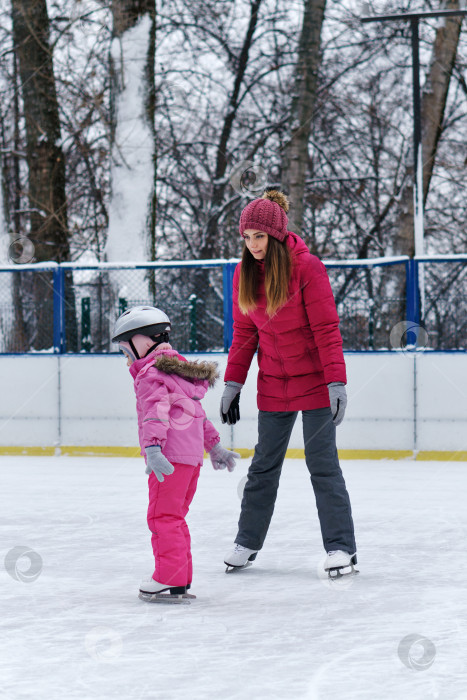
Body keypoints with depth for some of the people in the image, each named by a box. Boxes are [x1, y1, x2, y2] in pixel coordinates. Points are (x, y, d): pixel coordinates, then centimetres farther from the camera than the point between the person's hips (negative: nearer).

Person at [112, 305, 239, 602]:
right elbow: (198, 413, 31)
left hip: (171, 456, -10)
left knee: (163, 516, -6)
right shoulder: (180, 370, 23)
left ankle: (169, 581, -8)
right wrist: (214, 446, 38)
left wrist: (152, 447, -33)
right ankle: (181, 579, 20)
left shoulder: (150, 374, -7)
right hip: (193, 456, 10)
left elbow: (156, 412, -23)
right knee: (175, 517, 17)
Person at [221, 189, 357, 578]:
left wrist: (336, 382, -22)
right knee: (264, 465, 10)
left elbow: (326, 328, -17)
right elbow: (244, 333, 8)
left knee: (322, 463, -4)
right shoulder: (245, 273, 0)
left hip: (313, 381, -5)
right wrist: (233, 384, 7)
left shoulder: (306, 266, -16)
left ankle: (341, 547, 2)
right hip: (273, 383, 5)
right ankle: (247, 543, 20)